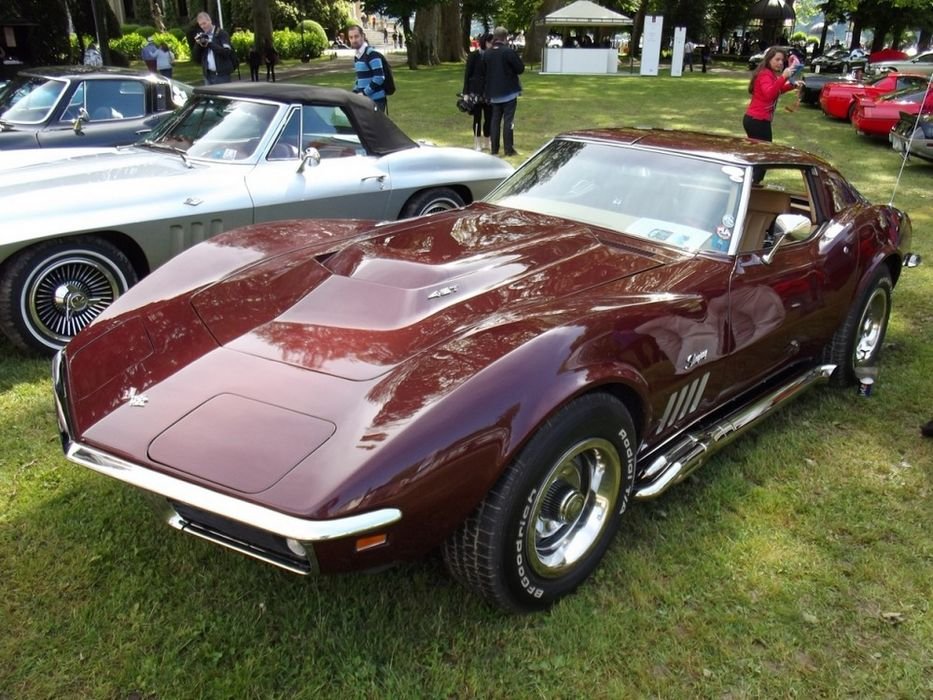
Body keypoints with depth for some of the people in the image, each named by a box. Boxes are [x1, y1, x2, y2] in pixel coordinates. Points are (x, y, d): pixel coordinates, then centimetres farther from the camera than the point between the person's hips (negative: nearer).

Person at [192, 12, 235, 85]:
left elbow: (227, 52, -14)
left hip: (222, 74, -5)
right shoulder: (201, 36, 14)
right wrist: (198, 44, -5)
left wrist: (210, 44, -17)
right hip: (208, 75, 5)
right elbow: (195, 58, 12)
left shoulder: (221, 34, 0)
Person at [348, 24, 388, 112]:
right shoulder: (356, 57, 14)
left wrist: (364, 93, -17)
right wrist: (355, 92, 9)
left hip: (376, 100, -9)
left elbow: (379, 78, -20)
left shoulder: (371, 54, -13)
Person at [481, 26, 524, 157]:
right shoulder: (509, 52, -13)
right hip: (509, 92, -5)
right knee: (508, 120, -1)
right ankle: (509, 149, -1)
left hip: (494, 93, 5)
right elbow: (520, 69, -8)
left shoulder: (486, 53, 4)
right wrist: (518, 59, 10)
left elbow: (483, 73, 11)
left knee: (495, 120, 12)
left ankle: (494, 149, 12)